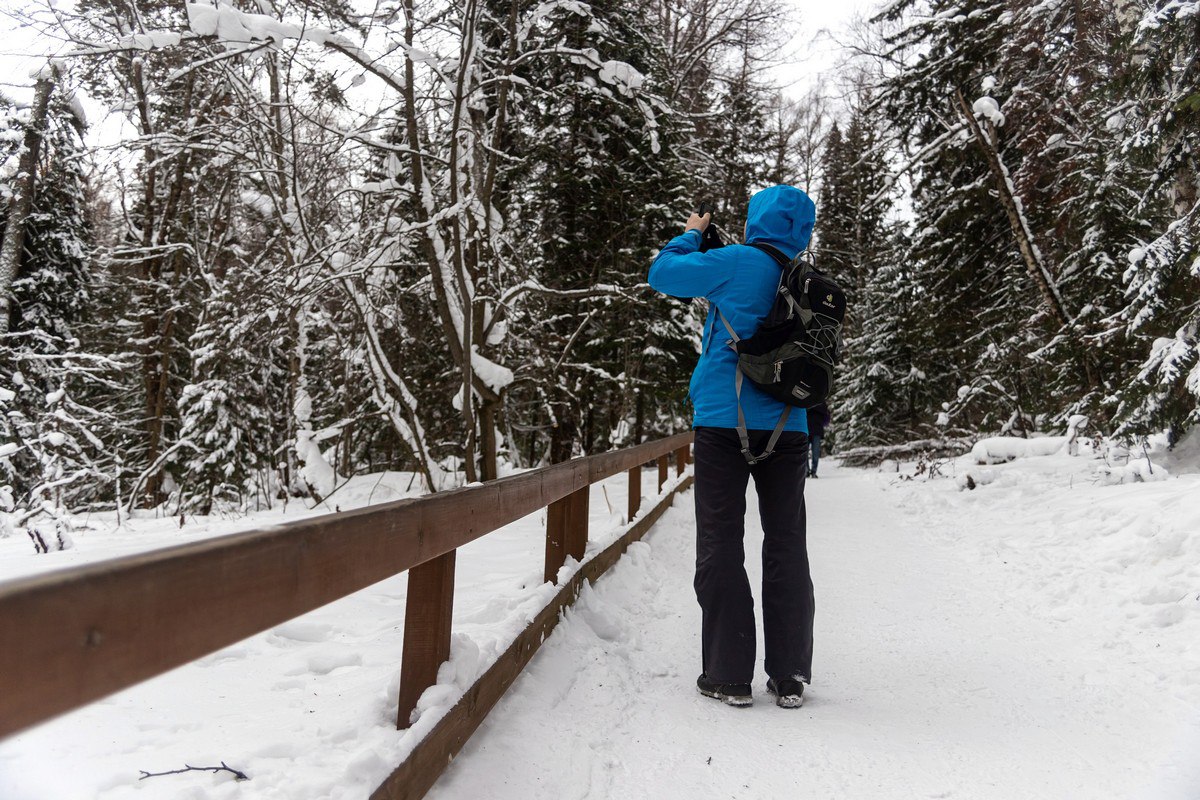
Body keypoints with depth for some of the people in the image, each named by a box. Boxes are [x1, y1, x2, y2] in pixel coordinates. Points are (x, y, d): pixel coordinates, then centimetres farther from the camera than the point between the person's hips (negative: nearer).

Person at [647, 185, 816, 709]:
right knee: (787, 547, 8)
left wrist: (691, 235, 17)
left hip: (723, 420, -4)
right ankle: (790, 676, 13)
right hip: (787, 427, 5)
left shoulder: (736, 263, -5)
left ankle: (729, 675, 4)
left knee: (720, 546, 2)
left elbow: (662, 274, 2)